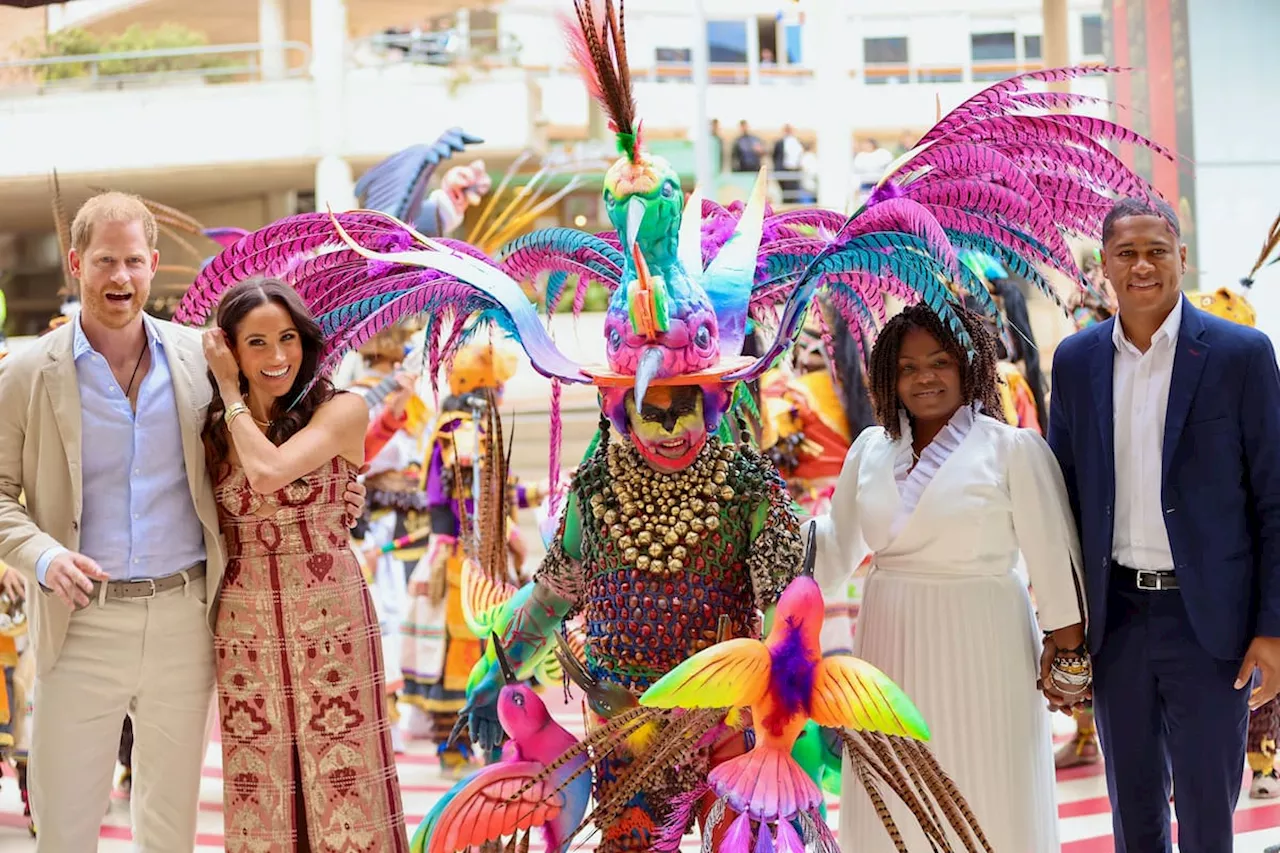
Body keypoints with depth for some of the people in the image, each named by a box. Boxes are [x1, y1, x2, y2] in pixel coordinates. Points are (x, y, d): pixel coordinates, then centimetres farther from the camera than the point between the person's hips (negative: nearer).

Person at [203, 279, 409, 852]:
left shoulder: (341, 411, -4)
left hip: (329, 625, -4)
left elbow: (270, 471, -19)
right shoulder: (216, 430, 9)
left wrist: (230, 393, -6)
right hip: (245, 629, 4)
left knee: (342, 786, -2)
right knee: (261, 794, 7)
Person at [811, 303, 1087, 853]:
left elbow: (1053, 560, -5)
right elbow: (835, 545, 14)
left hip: (978, 649, -4)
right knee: (893, 807, 12)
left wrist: (1069, 653, -5)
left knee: (986, 804, 3)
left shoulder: (1012, 448, -7)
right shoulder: (871, 448, 8)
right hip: (890, 648, 5)